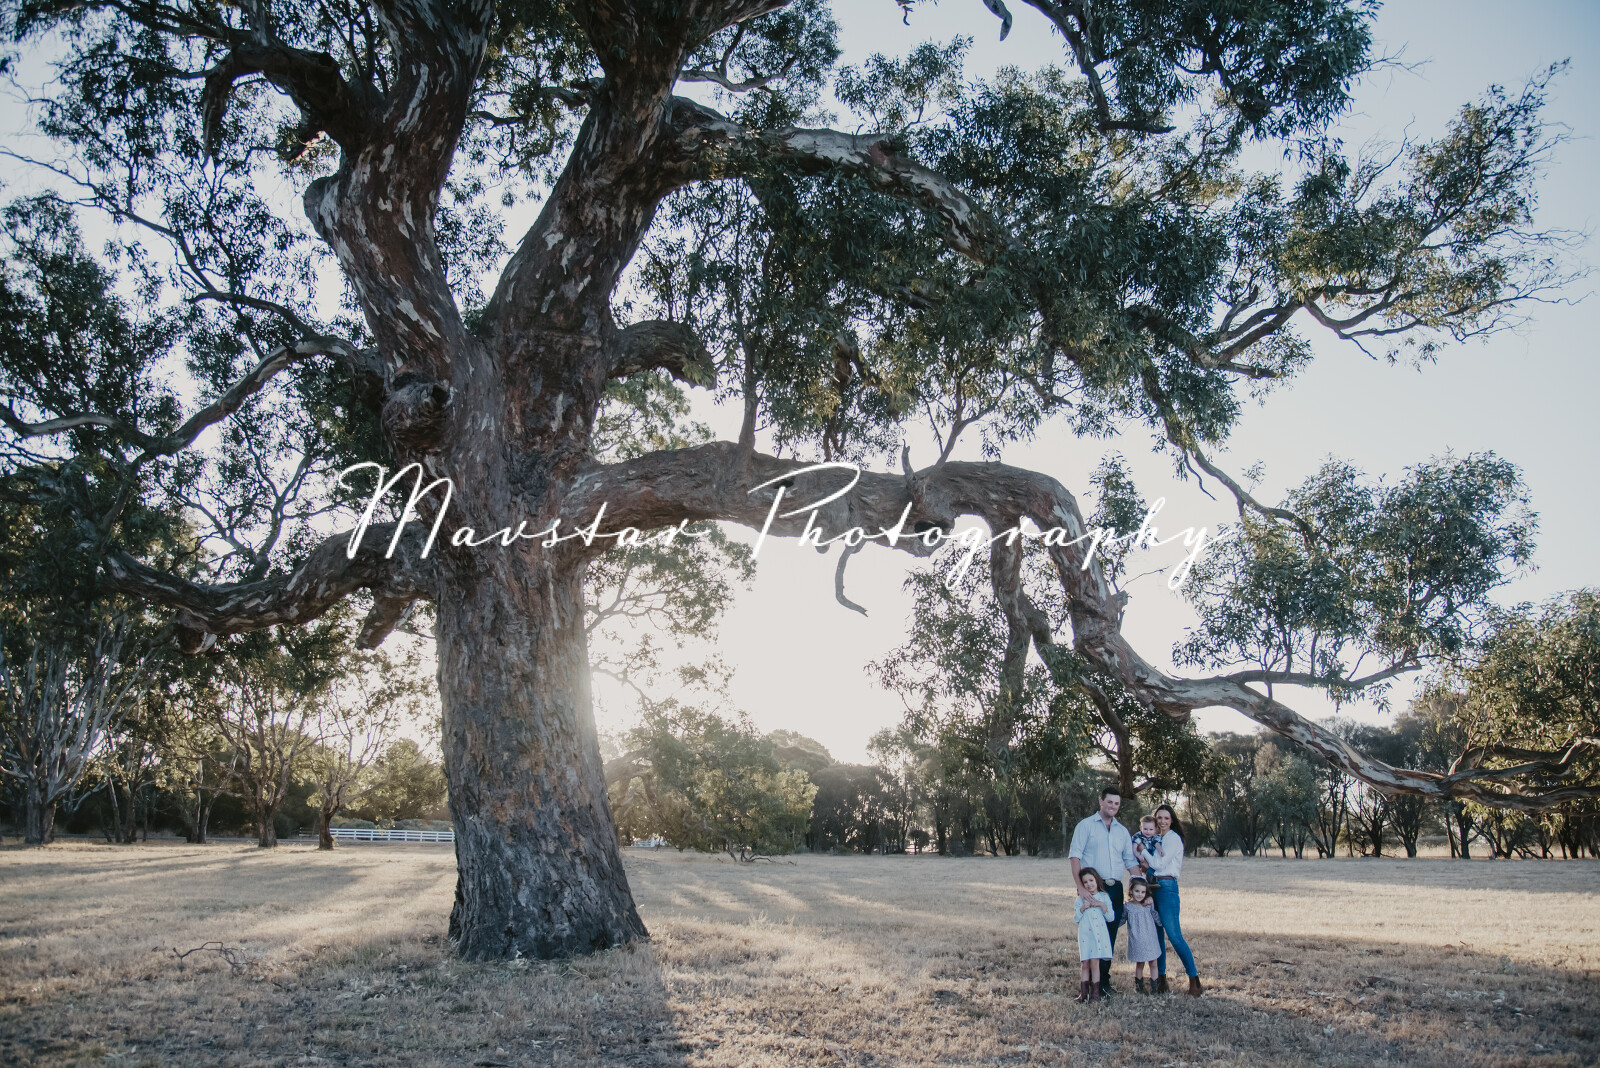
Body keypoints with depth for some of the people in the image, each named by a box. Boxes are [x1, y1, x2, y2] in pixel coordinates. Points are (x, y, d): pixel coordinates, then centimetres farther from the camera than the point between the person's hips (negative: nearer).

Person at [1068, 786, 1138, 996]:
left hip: (1115, 888, 5)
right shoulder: (1086, 825, 1)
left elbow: (1131, 862, 17)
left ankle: (1104, 981, 19)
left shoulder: (1122, 831, 17)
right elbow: (1075, 856, -7)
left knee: (1110, 936, 9)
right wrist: (1080, 886, -18)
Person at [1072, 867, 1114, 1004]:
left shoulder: (1104, 897, 5)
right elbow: (1075, 919, 2)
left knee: (1094, 963, -8)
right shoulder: (1080, 899, 7)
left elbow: (1110, 918, 2)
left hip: (1099, 934, -2)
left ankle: (1095, 993, -2)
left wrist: (1102, 905, -10)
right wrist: (1083, 908, -11)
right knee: (1085, 964, 3)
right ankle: (1083, 993, 7)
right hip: (1084, 935, 2)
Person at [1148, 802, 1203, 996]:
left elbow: (1160, 864, -14)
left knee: (1174, 935, -12)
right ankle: (1161, 978, 14)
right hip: (1153, 887, 8)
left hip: (1167, 887, -8)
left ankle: (1194, 980, -7)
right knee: (1158, 934, 8)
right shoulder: (1157, 838, 17)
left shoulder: (1173, 838, -6)